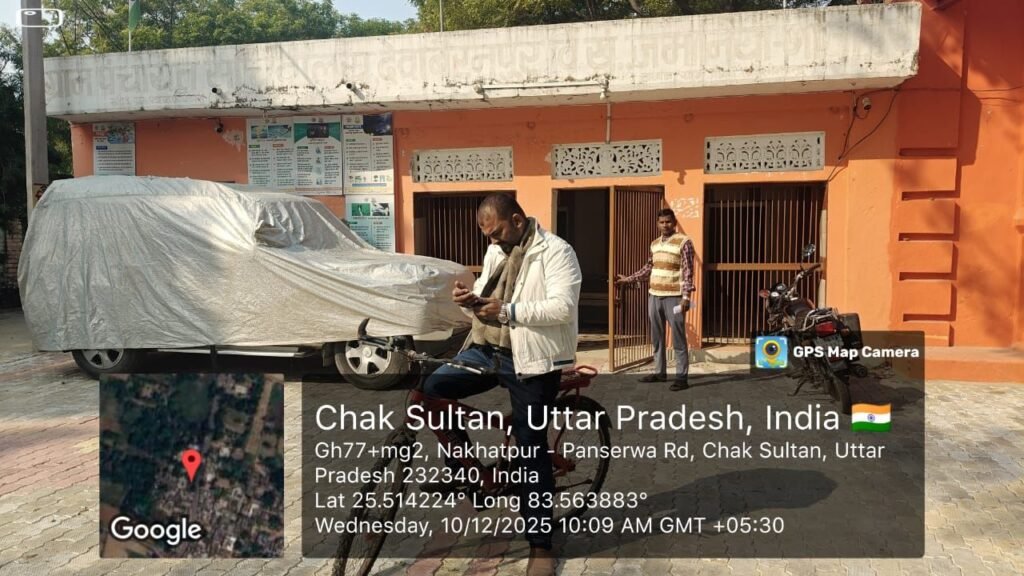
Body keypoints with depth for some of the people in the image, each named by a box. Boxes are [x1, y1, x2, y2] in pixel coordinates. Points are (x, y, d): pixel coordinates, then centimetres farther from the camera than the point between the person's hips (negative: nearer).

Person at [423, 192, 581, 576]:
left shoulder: (555, 252, -11)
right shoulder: (496, 251, 13)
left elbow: (563, 307, -22)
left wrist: (508, 310, -27)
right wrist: (469, 299, -5)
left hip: (531, 361, -7)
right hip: (486, 349, 7)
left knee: (531, 448, 0)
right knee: (431, 390, -7)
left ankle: (540, 545, 15)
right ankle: (462, 468, 14)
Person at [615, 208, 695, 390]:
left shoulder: (684, 242, -8)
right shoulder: (655, 243, 13)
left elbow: (688, 271, -12)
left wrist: (686, 296, -20)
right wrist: (628, 279, 19)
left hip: (674, 297, -7)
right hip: (654, 296, 7)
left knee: (678, 339, -3)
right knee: (657, 338, 12)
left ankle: (682, 377, 2)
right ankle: (659, 372, 23)